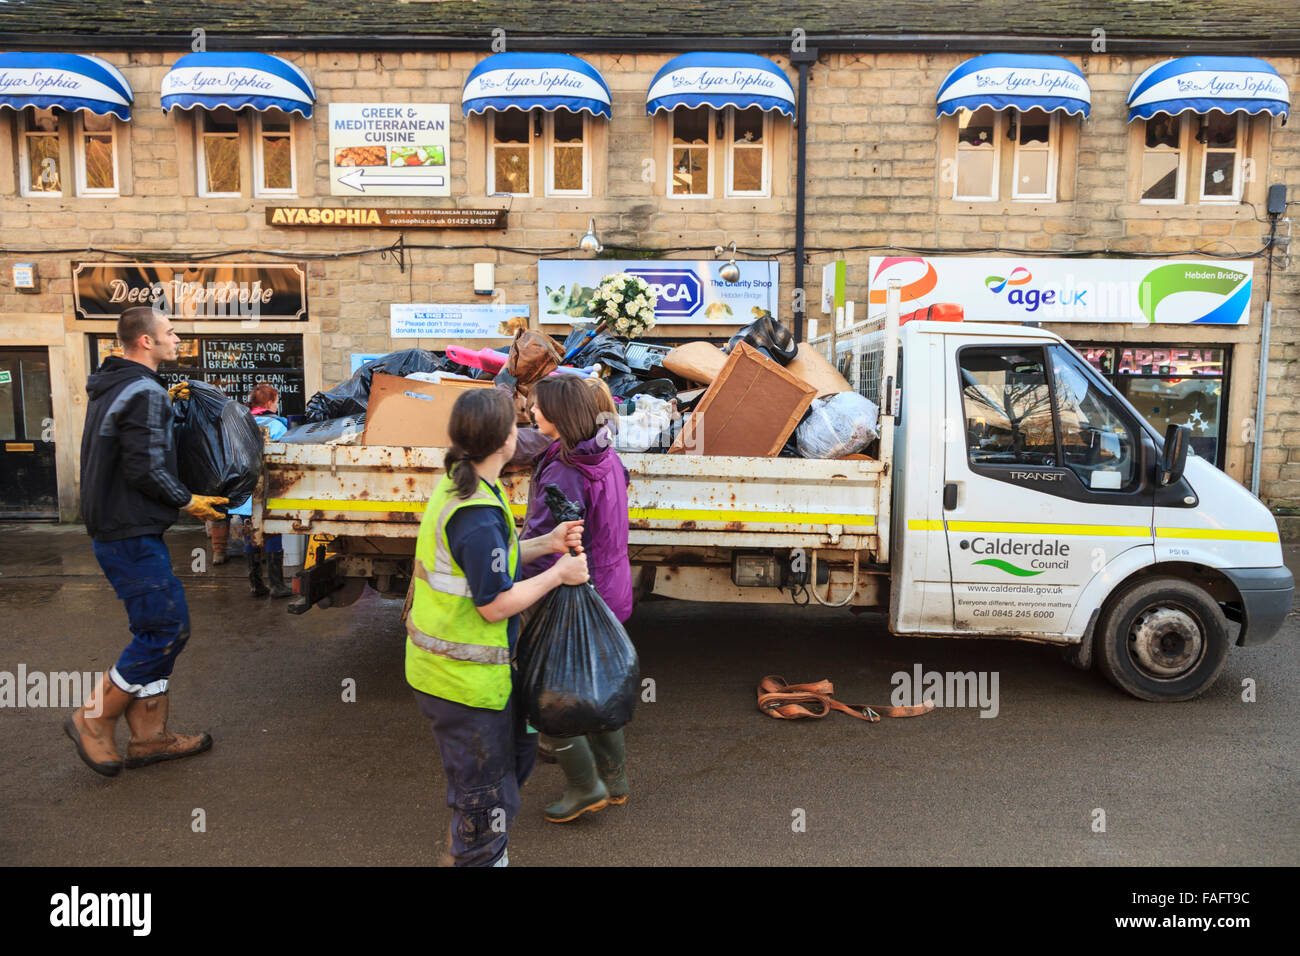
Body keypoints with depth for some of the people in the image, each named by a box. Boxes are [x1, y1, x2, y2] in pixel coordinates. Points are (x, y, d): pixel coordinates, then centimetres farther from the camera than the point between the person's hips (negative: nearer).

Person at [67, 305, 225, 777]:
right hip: (131, 535, -11)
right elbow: (147, 470, -22)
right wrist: (189, 502, -9)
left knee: (154, 629, 14)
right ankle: (94, 720, 8)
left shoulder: (109, 388, 15)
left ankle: (149, 735, 20)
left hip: (114, 527, 11)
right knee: (168, 628, -4)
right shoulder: (146, 393, -17)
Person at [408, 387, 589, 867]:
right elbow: (496, 604, -25)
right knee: (486, 796, 8)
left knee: (516, 752, 27)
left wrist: (545, 543, 4)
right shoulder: (478, 513, -29)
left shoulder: (456, 487, 4)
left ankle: (485, 853, 45)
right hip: (464, 678, -11)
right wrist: (558, 574, -13)